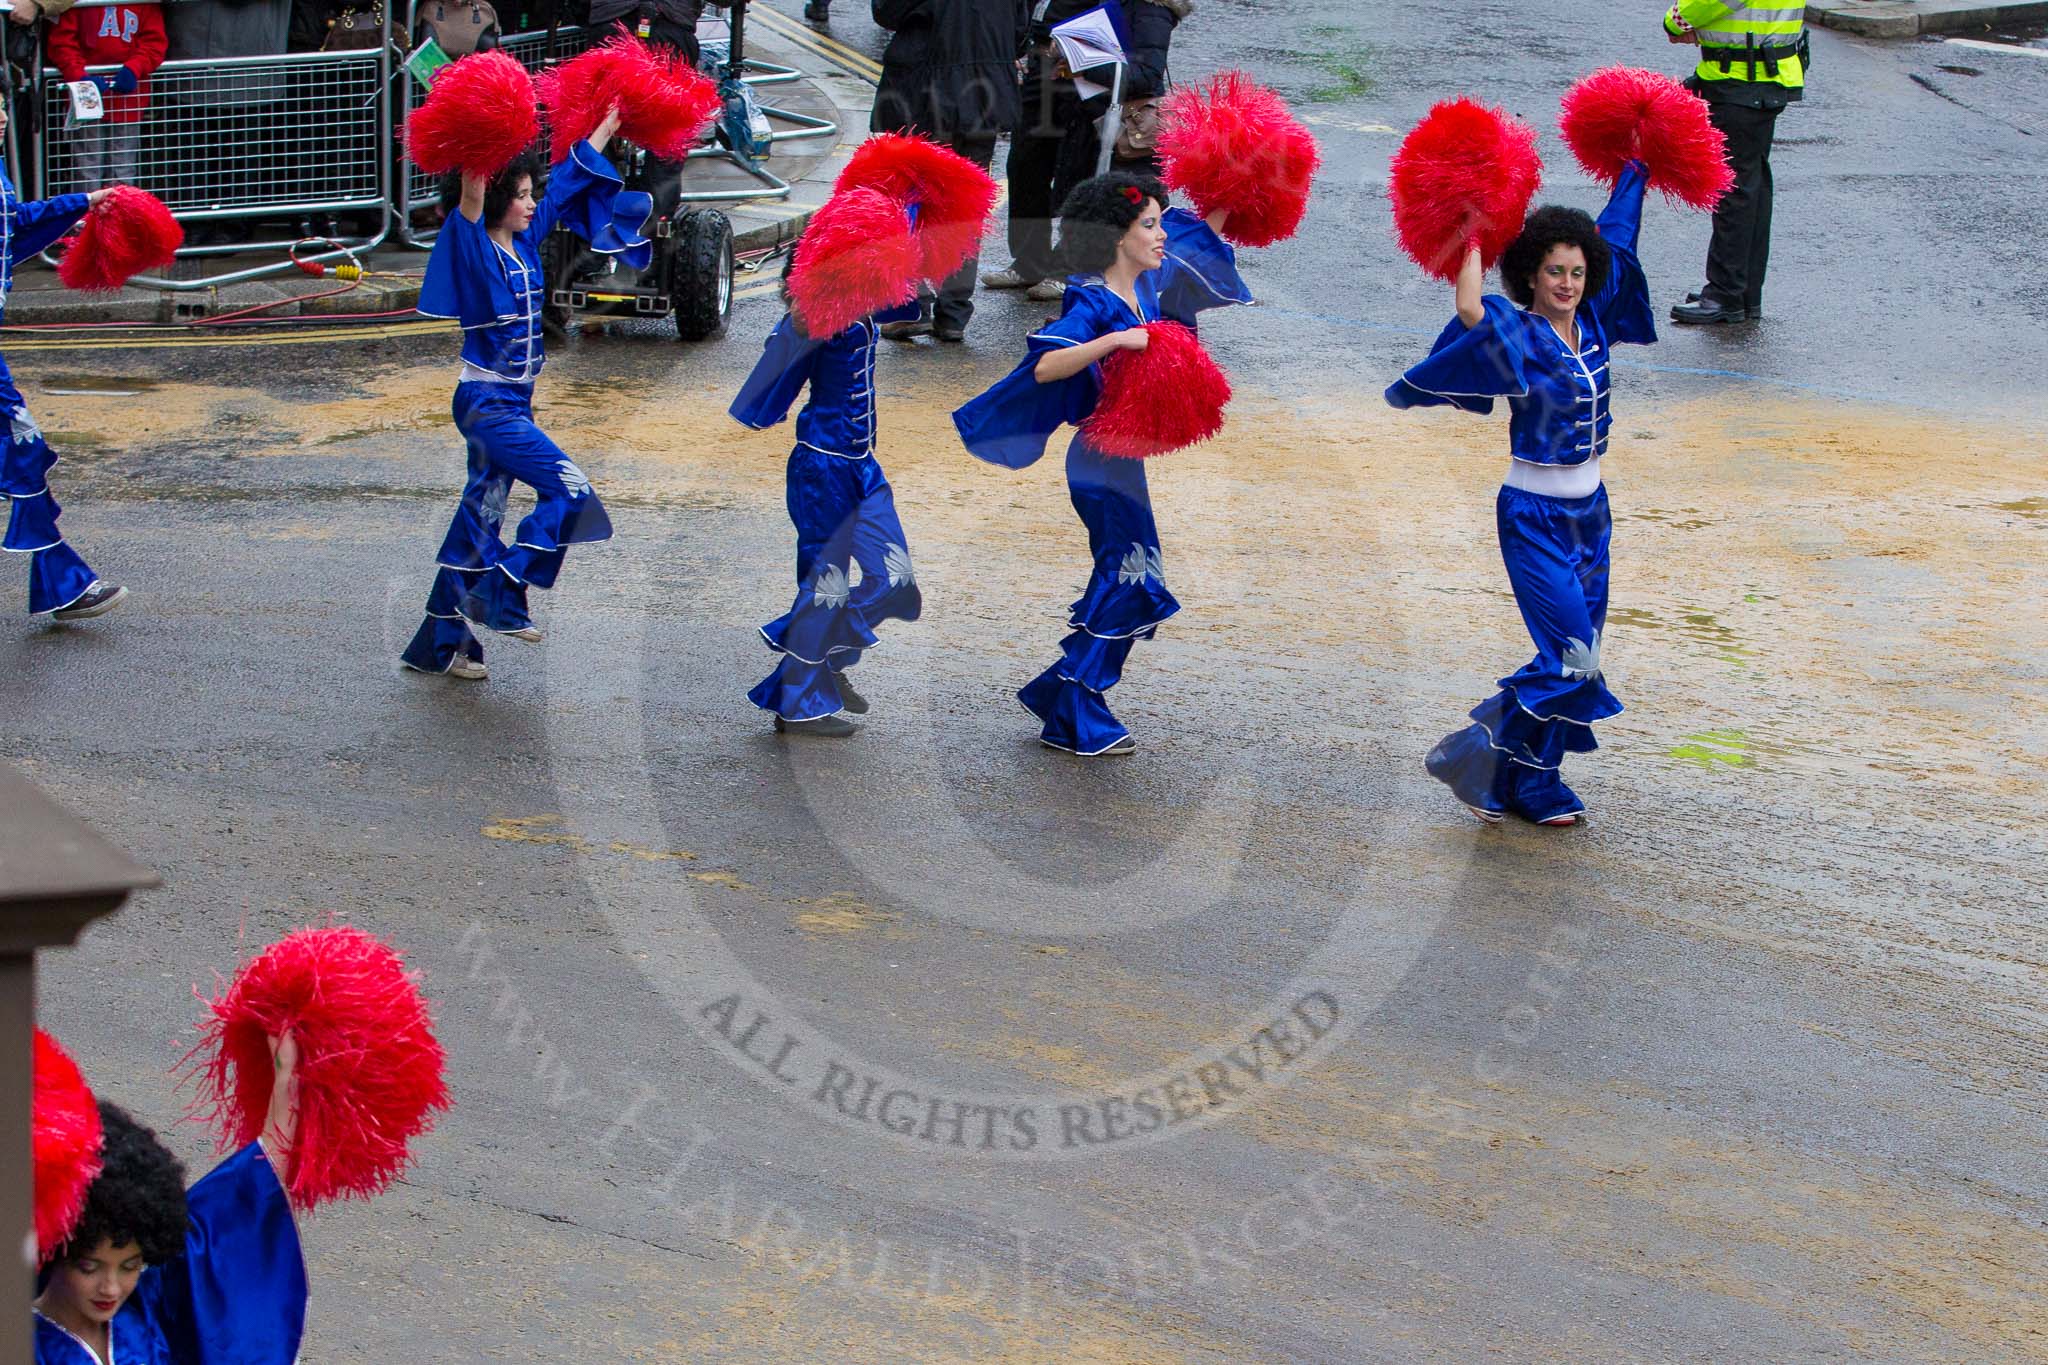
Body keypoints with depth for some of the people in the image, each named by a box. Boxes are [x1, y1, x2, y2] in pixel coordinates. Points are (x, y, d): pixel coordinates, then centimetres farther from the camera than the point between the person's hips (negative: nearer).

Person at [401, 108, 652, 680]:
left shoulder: (525, 241, 6)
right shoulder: (474, 251, -14)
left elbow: (568, 182, 18)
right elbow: (469, 202, -35)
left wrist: (607, 124, 25)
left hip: (514, 401, 8)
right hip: (486, 402, -8)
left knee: (481, 515, 11)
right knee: (567, 488, -13)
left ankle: (441, 644, 18)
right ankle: (500, 598, -6)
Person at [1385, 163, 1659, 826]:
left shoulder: (1591, 322, 3)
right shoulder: (1518, 335, -14)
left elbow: (1616, 233, 17)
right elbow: (1469, 309, -37)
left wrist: (1636, 168, 21)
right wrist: (1474, 236, -25)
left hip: (1590, 510, 7)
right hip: (1535, 515, -7)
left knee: (1578, 657, 9)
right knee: (1570, 656, -13)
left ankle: (1535, 780, 19)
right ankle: (1475, 759, 0)